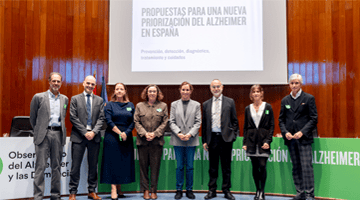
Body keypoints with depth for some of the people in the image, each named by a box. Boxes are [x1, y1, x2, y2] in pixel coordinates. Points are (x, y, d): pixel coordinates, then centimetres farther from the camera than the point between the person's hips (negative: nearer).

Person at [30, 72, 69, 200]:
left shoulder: (65, 99, 13)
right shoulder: (39, 97, 2)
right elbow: (32, 118, 9)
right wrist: (38, 131, 11)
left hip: (58, 134, 3)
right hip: (44, 134, -3)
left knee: (56, 166, 8)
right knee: (41, 166, -4)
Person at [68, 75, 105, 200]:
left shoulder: (99, 100, 11)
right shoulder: (75, 99, 4)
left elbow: (101, 118, 5)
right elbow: (73, 118, -3)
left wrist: (94, 132, -10)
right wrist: (85, 132, -11)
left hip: (94, 136, 3)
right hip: (79, 136, -2)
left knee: (93, 165, 8)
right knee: (75, 165, 0)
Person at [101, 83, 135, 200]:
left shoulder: (130, 105, 11)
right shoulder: (110, 105, 3)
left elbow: (133, 122, 5)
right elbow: (109, 121, -6)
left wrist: (126, 133, -10)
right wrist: (119, 133, -14)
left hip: (126, 137, 3)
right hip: (112, 136, -3)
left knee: (124, 162, 4)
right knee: (113, 161, -6)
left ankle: (119, 189, 13)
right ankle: (113, 190, -5)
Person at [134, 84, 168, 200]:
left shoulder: (163, 106, 8)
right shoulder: (139, 106, 9)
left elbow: (165, 122, 2)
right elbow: (136, 122, 3)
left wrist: (155, 134, -10)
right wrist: (145, 133, -10)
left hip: (157, 141, 0)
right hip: (142, 140, 1)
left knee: (155, 166, 1)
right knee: (143, 166, 4)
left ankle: (154, 191, 11)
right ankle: (145, 190, 13)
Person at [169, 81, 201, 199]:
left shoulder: (196, 105, 7)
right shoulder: (174, 104, 8)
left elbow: (198, 122, 1)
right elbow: (171, 122, 3)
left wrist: (190, 134, -12)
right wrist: (178, 133, -12)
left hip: (191, 140, 0)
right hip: (178, 140, 0)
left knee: (190, 166, 4)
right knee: (179, 166, 5)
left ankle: (189, 190, 16)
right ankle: (179, 190, 15)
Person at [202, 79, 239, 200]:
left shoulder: (230, 102, 5)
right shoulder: (206, 104, 10)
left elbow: (234, 121, 5)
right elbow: (204, 124, 10)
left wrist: (234, 135, -4)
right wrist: (204, 140, 6)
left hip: (225, 138, -1)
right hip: (212, 138, 2)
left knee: (226, 166, 6)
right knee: (213, 167, 8)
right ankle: (212, 190, 16)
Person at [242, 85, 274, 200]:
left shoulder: (267, 107, 2)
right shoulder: (248, 109, 9)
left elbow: (271, 126, 0)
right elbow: (245, 127, 12)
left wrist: (268, 141, -9)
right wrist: (244, 143, 5)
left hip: (263, 140, -2)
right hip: (252, 140, 3)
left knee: (262, 166, -9)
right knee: (255, 167, 6)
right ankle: (257, 191, 18)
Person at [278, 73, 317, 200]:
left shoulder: (309, 98, 0)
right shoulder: (285, 100, 11)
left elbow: (314, 119, -3)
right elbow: (281, 119, 13)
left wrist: (302, 132, -13)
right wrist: (285, 132, -4)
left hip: (304, 138, -4)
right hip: (290, 139, 4)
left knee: (306, 167, -7)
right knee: (296, 168, 9)